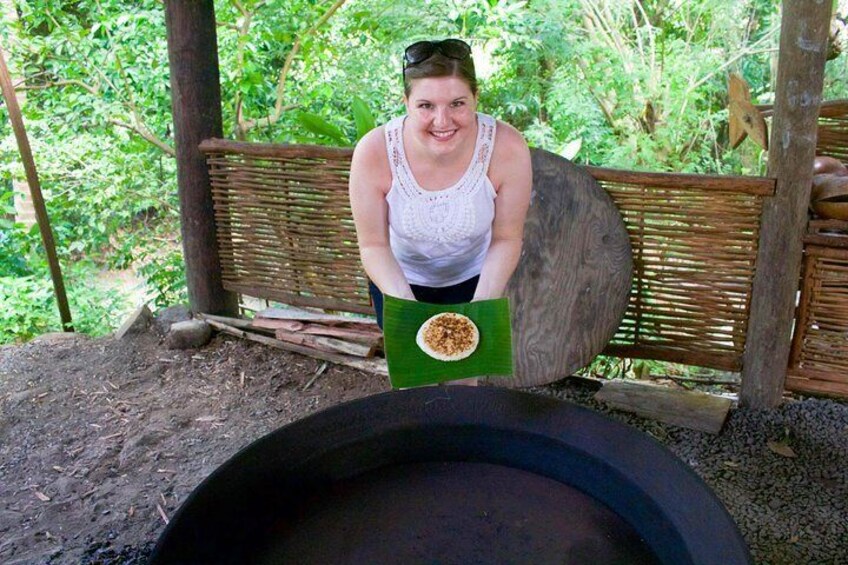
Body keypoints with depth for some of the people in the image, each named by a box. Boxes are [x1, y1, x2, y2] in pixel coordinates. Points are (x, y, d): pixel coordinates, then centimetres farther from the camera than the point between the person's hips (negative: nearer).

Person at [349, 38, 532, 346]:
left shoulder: (507, 149, -33)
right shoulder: (373, 152, -33)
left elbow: (506, 239, -20)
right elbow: (374, 245, -22)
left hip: (473, 278, 0)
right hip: (399, 279, 0)